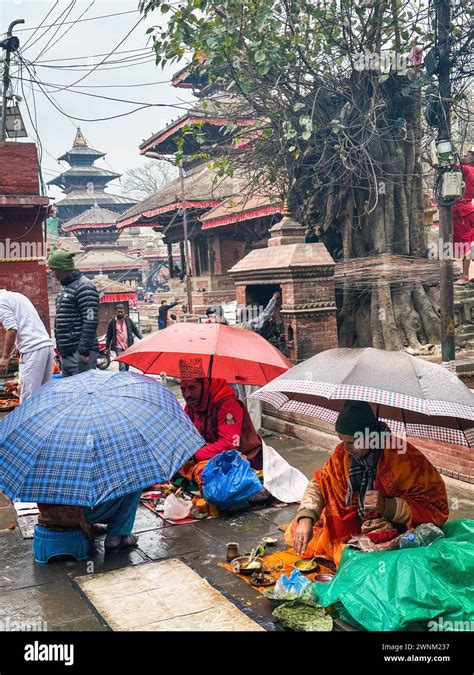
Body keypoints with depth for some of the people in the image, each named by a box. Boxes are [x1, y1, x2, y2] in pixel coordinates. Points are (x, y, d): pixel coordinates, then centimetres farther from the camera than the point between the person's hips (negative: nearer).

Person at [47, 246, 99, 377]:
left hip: (80, 353, -10)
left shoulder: (84, 287, -11)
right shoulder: (66, 288, 19)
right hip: (67, 354, 10)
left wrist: (84, 351, -22)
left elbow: (90, 321, -19)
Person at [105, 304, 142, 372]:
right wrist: (107, 348, 8)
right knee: (122, 366, -15)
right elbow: (109, 336, 7)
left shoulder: (128, 320, 6)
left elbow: (136, 330, 14)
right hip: (119, 347, -3)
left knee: (127, 365, 12)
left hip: (128, 347, 3)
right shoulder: (112, 322, 1)